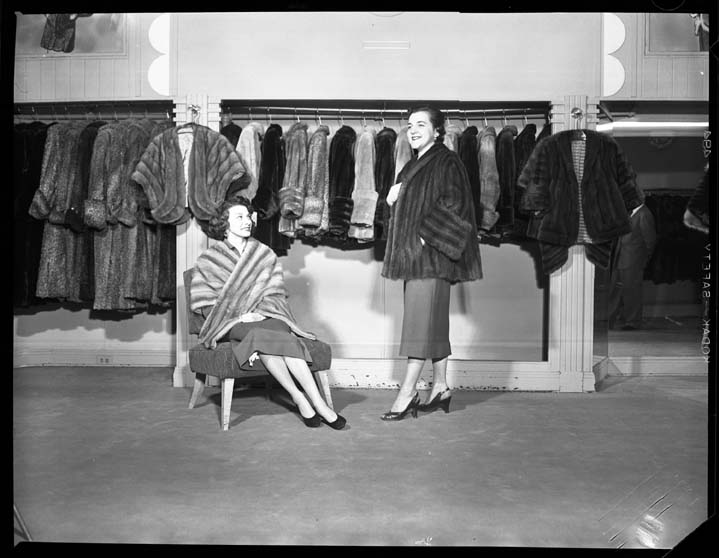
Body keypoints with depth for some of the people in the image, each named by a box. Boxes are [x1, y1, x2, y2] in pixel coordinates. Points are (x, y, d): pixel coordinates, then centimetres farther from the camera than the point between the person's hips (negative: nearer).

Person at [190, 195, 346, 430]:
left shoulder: (265, 254, 15)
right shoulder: (209, 259, 10)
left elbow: (276, 294, 11)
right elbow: (203, 303, 3)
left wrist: (260, 312, -10)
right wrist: (239, 314, -11)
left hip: (265, 316, 2)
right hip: (230, 323, -2)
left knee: (283, 335, -33)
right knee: (260, 334, -36)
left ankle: (317, 402, -39)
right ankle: (298, 397, -35)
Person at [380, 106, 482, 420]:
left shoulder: (446, 162, -5)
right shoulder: (412, 166, 20)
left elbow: (453, 204, -16)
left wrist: (425, 233, -18)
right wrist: (392, 198, 5)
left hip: (431, 253, -8)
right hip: (413, 254, 9)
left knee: (420, 321, -8)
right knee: (433, 323, 10)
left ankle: (407, 393, -4)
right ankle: (440, 388, 18)